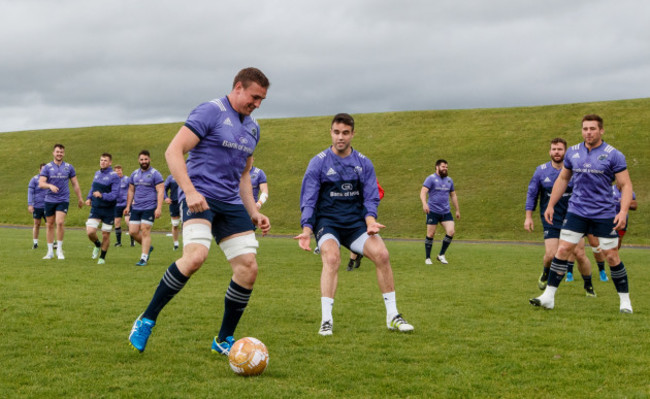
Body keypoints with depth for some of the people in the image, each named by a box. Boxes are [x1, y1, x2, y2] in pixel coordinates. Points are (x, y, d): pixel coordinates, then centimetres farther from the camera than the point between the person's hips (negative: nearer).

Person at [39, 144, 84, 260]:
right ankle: (50, 251, 16)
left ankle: (59, 249, -5)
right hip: (50, 200, 1)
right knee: (50, 225, 6)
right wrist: (50, 186, -27)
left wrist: (79, 198, 13)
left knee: (60, 222, -18)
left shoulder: (69, 167, 5)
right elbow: (41, 183, -8)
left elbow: (75, 184, 12)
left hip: (63, 200, -1)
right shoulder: (47, 167, 2)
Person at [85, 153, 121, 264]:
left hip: (108, 210, -4)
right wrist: (89, 198, 8)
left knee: (105, 235, 4)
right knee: (90, 232, -10)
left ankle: (102, 257, 23)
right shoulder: (97, 173, 9)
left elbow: (115, 194, -18)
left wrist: (102, 195, -31)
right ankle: (97, 245, 23)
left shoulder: (114, 176, -11)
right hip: (95, 208, 4)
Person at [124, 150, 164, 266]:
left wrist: (159, 208, -17)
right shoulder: (135, 174, 14)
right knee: (133, 232, 2)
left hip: (149, 208, -6)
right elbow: (131, 191, 21)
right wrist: (128, 206, 16)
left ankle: (144, 258, -3)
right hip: (136, 208, 6)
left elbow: (160, 191, -9)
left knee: (145, 231, -8)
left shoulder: (155, 174, -4)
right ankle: (148, 247, 25)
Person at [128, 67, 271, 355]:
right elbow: (173, 151, -13)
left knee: (248, 268, -4)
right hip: (199, 197, -8)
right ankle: (147, 320, -13)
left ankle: (224, 340, 11)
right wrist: (190, 191, -24)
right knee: (196, 256, -29)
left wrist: (254, 213, 18)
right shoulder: (210, 112, -7)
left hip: (231, 203, 8)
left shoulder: (252, 128, 18)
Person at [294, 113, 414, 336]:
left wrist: (370, 221, -14)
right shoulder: (318, 163, -2)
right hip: (327, 222, -3)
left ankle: (392, 316, -5)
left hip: (355, 222, 3)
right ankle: (326, 320, -26)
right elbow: (308, 201, -2)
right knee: (332, 257, -31)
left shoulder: (364, 164, 7)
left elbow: (371, 198, 7)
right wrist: (306, 230, -18)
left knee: (382, 254, -18)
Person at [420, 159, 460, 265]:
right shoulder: (431, 179, -5)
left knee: (451, 232, -9)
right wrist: (424, 204, -34)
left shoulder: (449, 180, 13)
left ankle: (441, 255, 6)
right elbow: (423, 193, -16)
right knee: (430, 234, -1)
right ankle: (427, 258, 12)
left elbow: (453, 196, 23)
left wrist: (457, 210, 22)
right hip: (433, 211, -5)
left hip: (446, 212, 5)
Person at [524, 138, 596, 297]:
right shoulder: (541, 171, 2)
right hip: (551, 220, 0)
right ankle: (546, 273, 24)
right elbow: (531, 194, 9)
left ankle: (588, 286, 17)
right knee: (551, 254, -12)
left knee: (579, 254, -5)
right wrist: (528, 217, 5)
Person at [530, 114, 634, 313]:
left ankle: (625, 300, 15)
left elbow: (626, 185, -7)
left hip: (604, 214, -3)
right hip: (576, 212, 3)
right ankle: (548, 297, 0)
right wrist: (550, 205, 16)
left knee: (611, 256, 0)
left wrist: (623, 211, -20)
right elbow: (562, 179, 19)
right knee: (562, 249, -5)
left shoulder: (613, 155, -7)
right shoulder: (573, 152, 6)